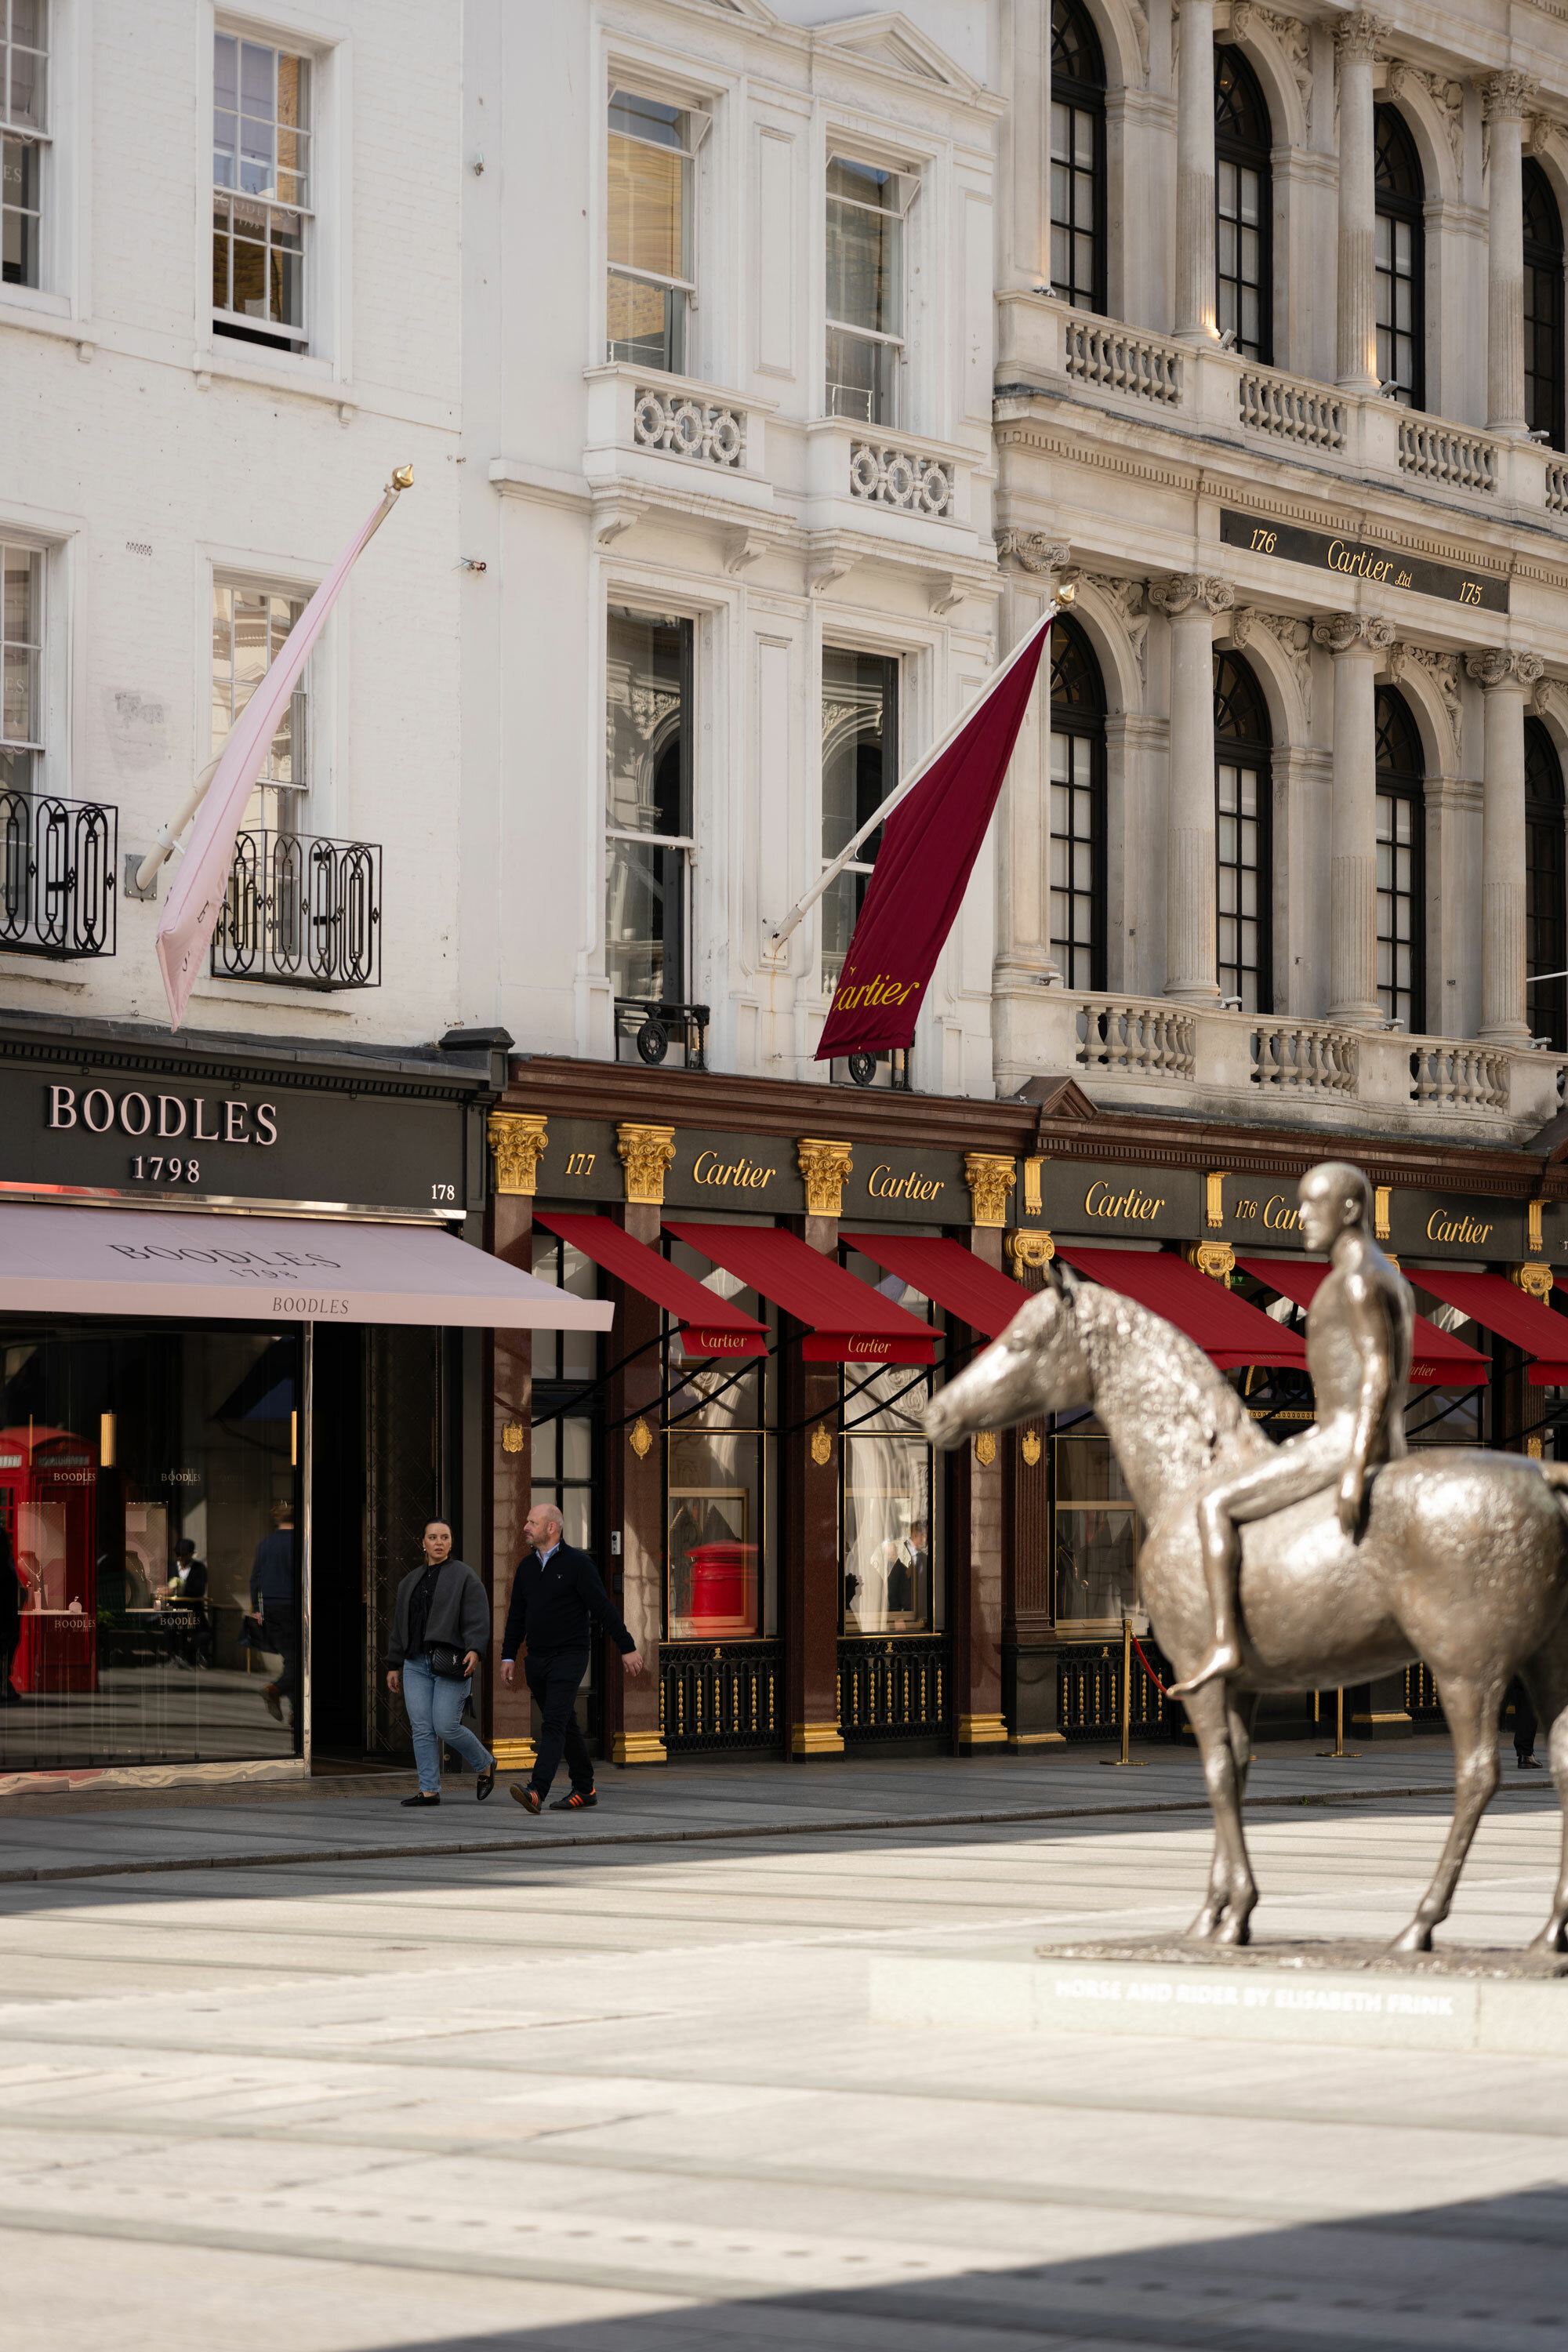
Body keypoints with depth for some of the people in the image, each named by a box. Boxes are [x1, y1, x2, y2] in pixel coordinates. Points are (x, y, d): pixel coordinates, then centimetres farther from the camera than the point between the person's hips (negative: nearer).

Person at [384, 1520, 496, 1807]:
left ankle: (485, 1765, 14)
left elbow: (477, 1619, -10)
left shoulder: (463, 1576, 0)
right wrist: (394, 1665, 18)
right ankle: (429, 1790, 0)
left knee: (447, 1726, -11)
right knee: (422, 1729, -2)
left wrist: (474, 1651, -24)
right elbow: (400, 1627, 21)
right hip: (416, 1664, 6)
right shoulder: (411, 1581, 18)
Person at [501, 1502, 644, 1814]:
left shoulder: (577, 1563, -9)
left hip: (568, 1658, -7)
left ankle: (536, 1793, -28)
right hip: (536, 1660, 7)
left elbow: (604, 1608, -10)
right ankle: (585, 1790, 22)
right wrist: (508, 1656, 13)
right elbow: (517, 1615, 18)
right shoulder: (527, 1567, 11)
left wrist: (627, 1647, -10)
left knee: (554, 1724, -16)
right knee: (565, 1726, 13)